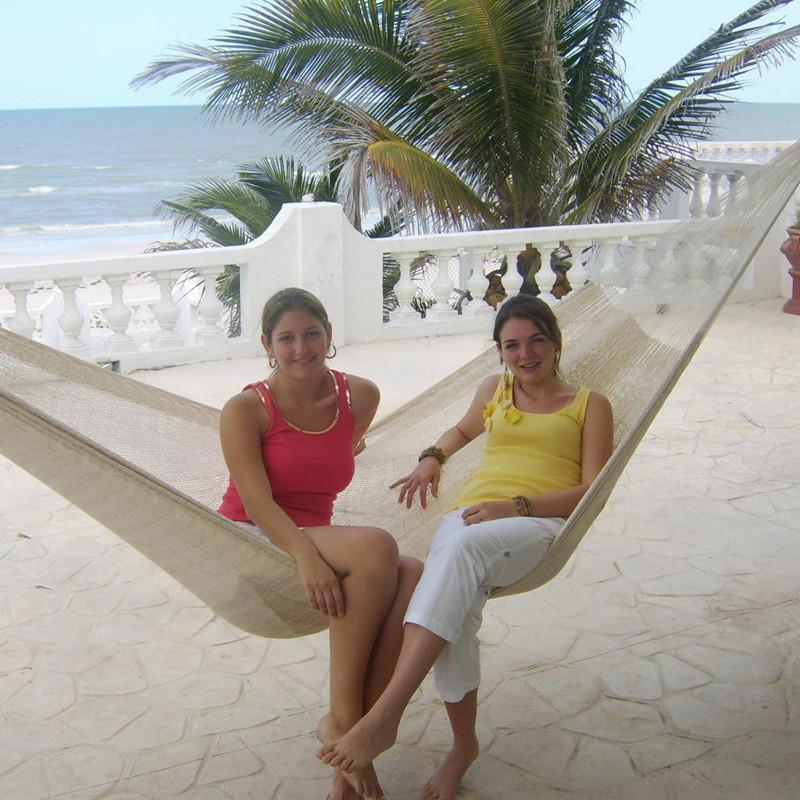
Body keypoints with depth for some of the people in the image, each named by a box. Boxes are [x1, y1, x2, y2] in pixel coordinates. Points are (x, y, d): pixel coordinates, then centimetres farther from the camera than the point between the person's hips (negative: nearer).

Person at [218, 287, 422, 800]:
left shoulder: (360, 397, 8)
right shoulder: (246, 410, -5)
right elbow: (257, 500, -18)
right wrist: (306, 556, -32)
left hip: (314, 542, 5)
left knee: (412, 576, -28)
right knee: (376, 546, -33)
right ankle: (341, 720, -27)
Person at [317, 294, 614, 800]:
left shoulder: (590, 405, 14)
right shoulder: (495, 390, 26)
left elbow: (591, 492, 4)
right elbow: (464, 430, 46)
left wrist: (517, 505, -11)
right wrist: (433, 459, 23)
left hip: (539, 525, -3)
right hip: (472, 515, 3)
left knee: (462, 547, -40)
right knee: (457, 610, -35)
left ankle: (385, 717, -48)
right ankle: (464, 745, -18)